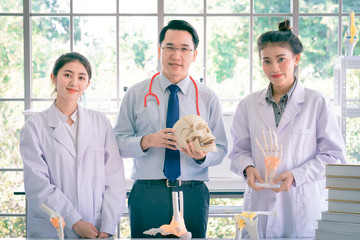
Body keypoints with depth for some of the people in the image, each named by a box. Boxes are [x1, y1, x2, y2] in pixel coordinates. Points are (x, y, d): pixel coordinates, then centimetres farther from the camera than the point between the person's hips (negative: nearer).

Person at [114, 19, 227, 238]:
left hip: (193, 195, 1)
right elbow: (118, 142, 2)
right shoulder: (136, 94, 6)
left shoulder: (208, 98, 8)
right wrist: (147, 141, -16)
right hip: (147, 194, -1)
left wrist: (202, 155, -16)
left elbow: (221, 150, 6)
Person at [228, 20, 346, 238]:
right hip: (259, 203, 2)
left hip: (303, 206, -2)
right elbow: (240, 149, 14)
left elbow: (334, 156, -2)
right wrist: (248, 168, -8)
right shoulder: (248, 105, 9)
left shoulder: (317, 103, -1)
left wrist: (295, 175, -14)